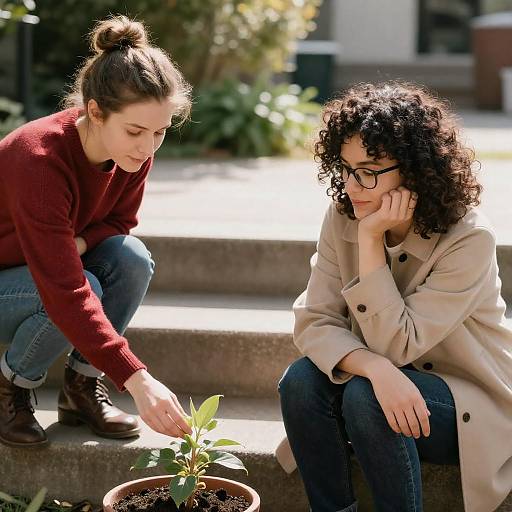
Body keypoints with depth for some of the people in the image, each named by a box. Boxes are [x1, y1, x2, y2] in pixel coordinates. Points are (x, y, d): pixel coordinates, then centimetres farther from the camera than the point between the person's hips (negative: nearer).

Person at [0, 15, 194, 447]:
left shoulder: (134, 152, -16)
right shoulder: (39, 159, -37)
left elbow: (120, 221, 3)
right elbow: (65, 295, -41)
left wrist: (76, 243, -22)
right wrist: (137, 379, -46)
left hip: (53, 264, 6)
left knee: (131, 258, -21)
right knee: (82, 288, -33)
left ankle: (82, 387, -6)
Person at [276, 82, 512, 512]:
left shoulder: (469, 239, -23)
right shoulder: (342, 217, -9)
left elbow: (396, 345, -26)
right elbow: (313, 321, -15)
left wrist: (371, 241, -29)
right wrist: (375, 368, -34)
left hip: (471, 405, -5)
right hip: (394, 387, 5)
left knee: (365, 397, -32)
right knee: (301, 381, -23)